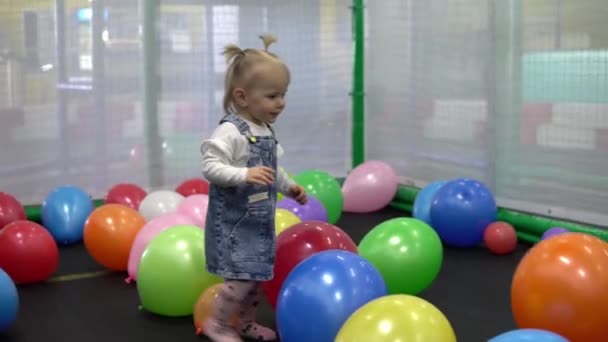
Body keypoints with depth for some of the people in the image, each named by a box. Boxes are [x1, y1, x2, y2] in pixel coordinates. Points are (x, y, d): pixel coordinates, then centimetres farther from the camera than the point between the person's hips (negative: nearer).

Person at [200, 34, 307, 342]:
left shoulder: (266, 132, 8)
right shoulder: (230, 131, -20)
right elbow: (210, 166, -26)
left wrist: (288, 186, 21)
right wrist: (245, 175, -35)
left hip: (259, 220, 9)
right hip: (234, 220, -9)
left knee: (257, 273, 17)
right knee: (242, 277, -9)